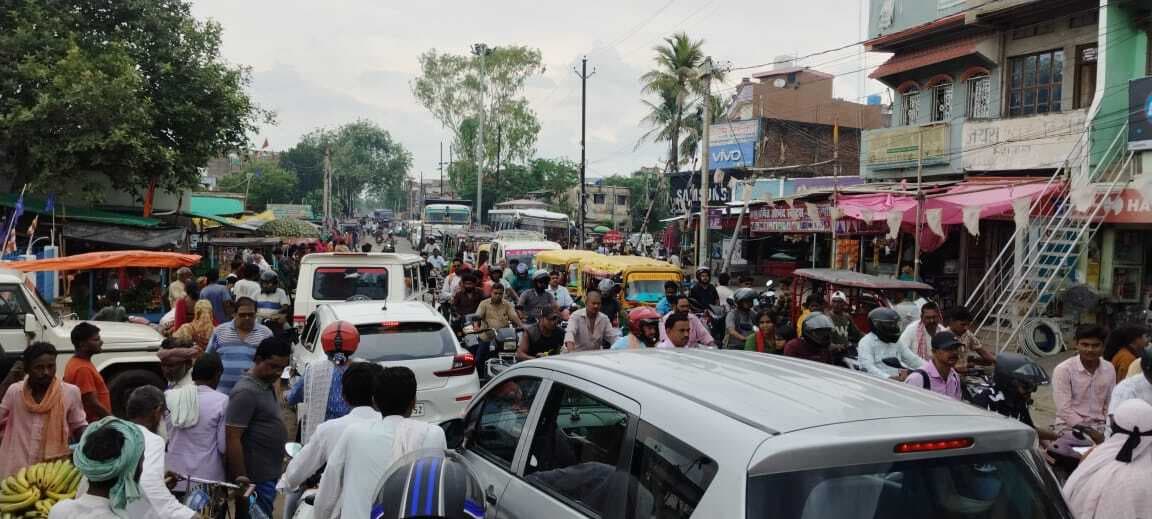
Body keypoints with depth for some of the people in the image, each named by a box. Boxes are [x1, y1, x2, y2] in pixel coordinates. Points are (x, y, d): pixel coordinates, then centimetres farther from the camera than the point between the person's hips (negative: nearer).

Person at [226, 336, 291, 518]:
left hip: (269, 475, 9)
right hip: (256, 479, -9)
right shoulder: (246, 392, -18)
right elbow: (232, 439, -20)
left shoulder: (267, 385, 10)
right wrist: (240, 478, -20)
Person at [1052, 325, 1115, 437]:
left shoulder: (1109, 369, 4)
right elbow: (1064, 409, -15)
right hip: (1069, 426, -4)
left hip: (1099, 426, 4)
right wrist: (1090, 433, -18)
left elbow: (1110, 405, 11)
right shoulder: (1063, 369, -11)